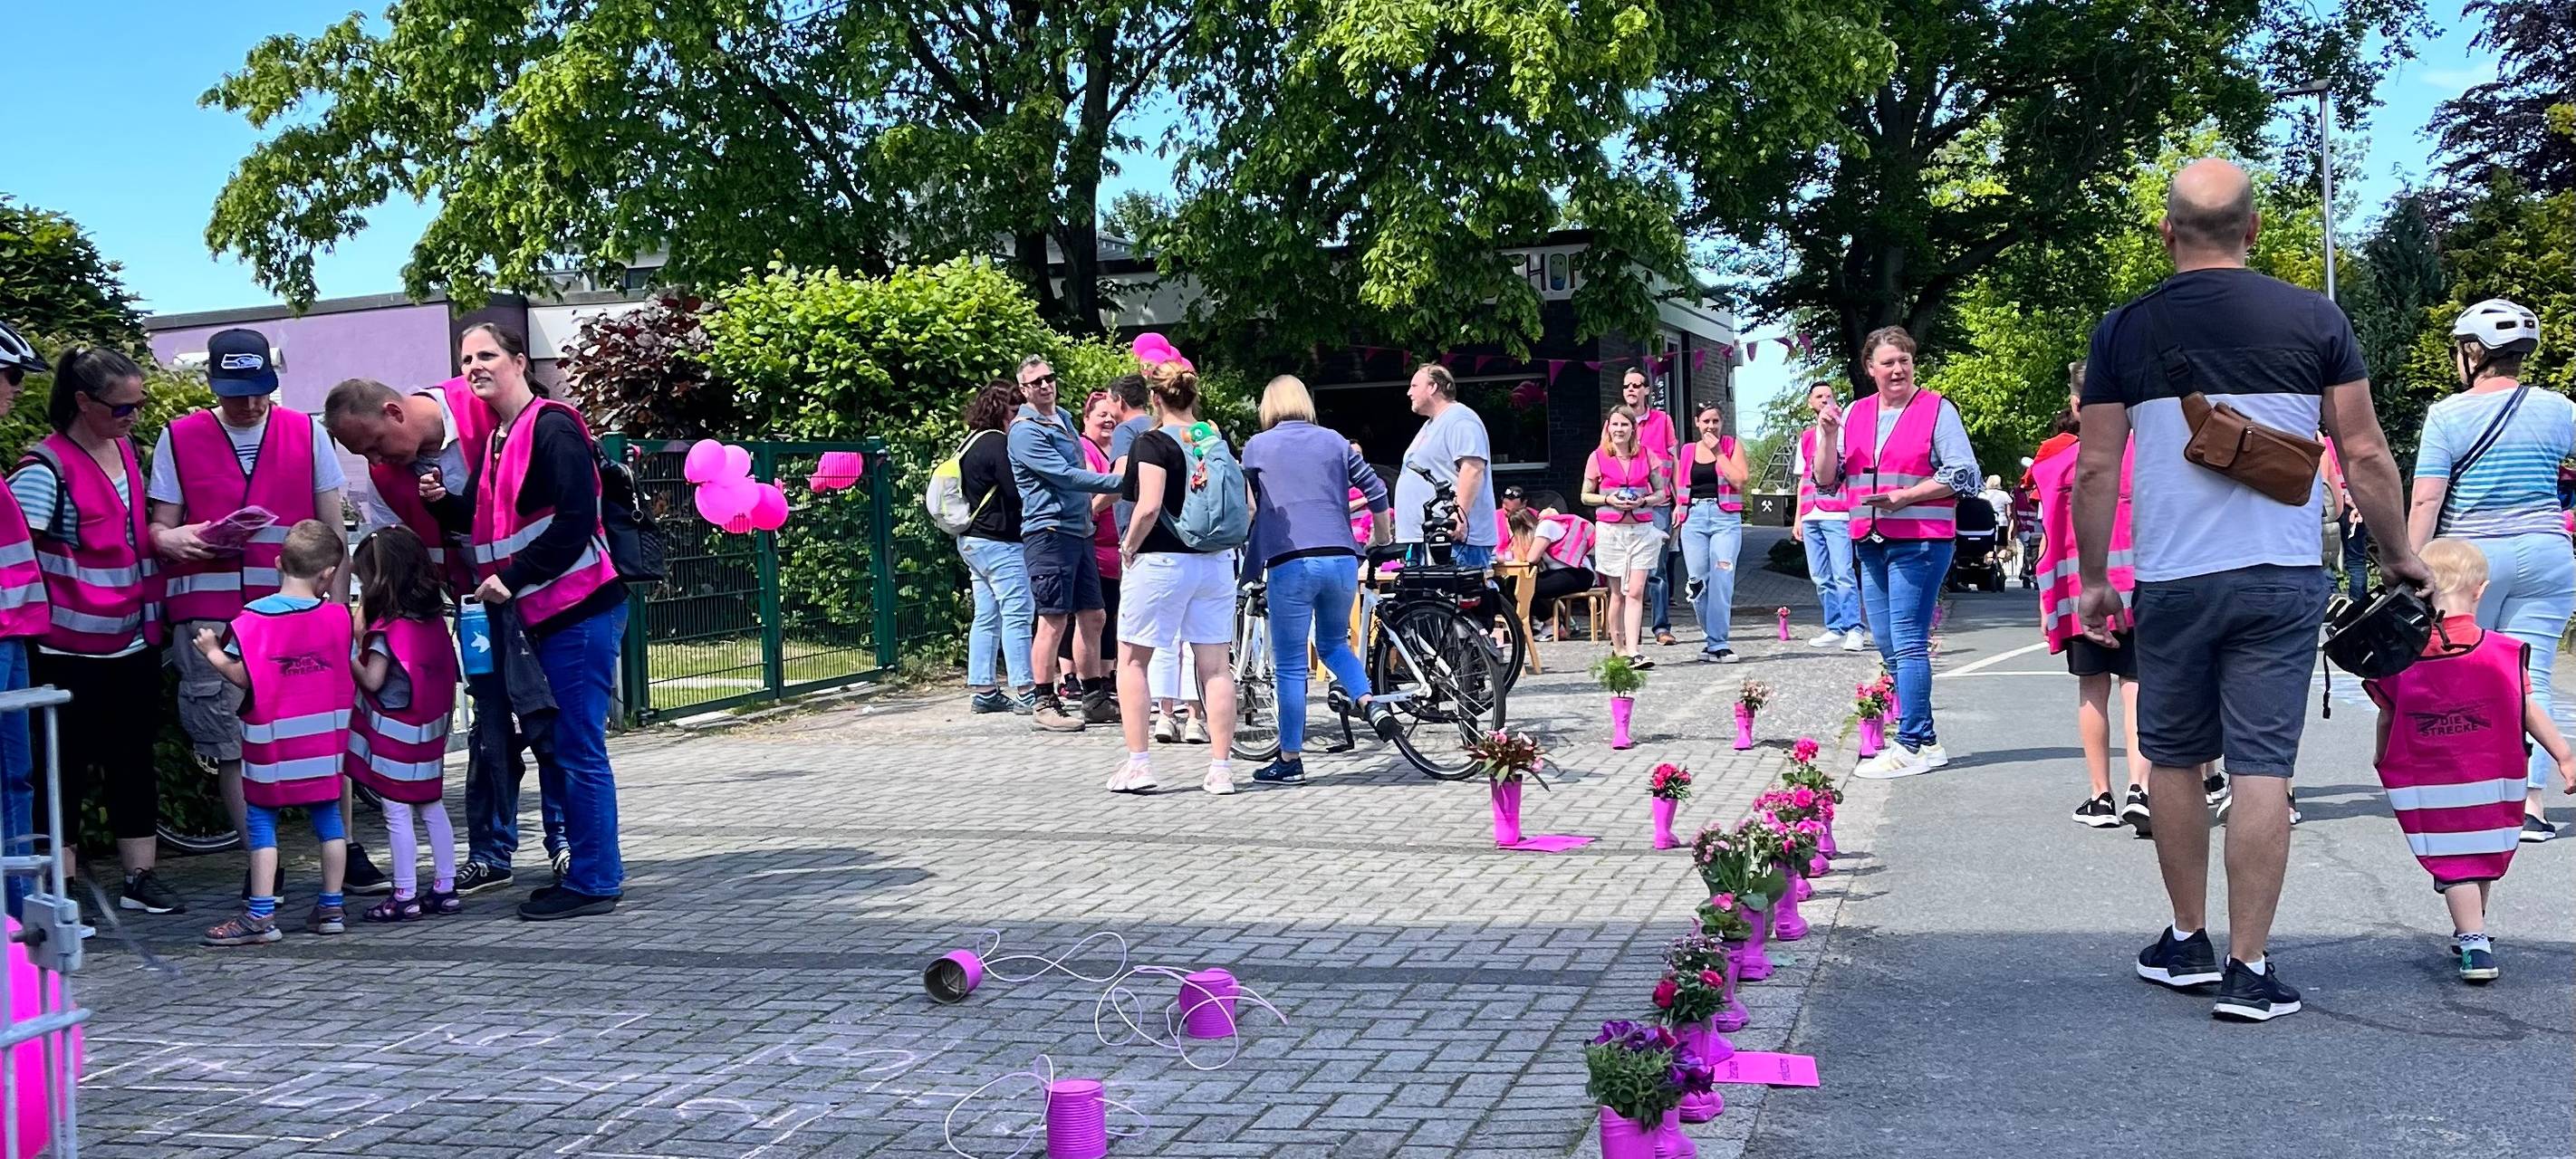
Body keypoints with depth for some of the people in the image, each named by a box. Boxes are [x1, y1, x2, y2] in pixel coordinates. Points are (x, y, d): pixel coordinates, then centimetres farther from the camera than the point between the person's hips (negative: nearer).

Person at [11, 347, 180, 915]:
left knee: (134, 761, 11)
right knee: (66, 766, 3)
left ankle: (141, 877, 19)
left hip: (133, 644, 6)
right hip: (69, 652, -6)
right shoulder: (47, 468, -14)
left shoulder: (126, 451, 8)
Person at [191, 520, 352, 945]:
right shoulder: (338, 616, -2)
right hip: (325, 738, 3)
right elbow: (351, 669, 6)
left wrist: (211, 651, 3)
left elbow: (241, 676, -13)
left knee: (260, 820, 4)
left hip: (271, 741, -3)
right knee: (328, 816, 12)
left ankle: (261, 915, 0)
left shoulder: (251, 619, -11)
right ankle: (331, 907, 17)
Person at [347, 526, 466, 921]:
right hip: (428, 730, 7)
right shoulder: (434, 618, 4)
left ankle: (405, 897, 3)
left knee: (397, 815, -1)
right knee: (432, 808, 13)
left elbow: (372, 679, -14)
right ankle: (445, 888, 18)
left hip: (393, 733, -7)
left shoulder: (388, 628, -16)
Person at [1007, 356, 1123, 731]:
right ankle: (1045, 703, -1)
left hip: (1079, 530, 9)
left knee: (1093, 616, 11)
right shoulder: (1025, 432, -11)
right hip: (1049, 530, -9)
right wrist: (1121, 482, -22)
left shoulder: (1064, 418, 17)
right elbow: (1066, 476, -20)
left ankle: (1095, 699, 20)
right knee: (1054, 620, -7)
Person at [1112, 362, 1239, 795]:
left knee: (1132, 662, 7)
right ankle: (1221, 768, 6)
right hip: (1215, 564, 5)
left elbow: (1149, 506, -21)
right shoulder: (1217, 440, 8)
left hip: (1162, 562, -5)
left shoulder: (1153, 443, -10)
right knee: (1215, 667, 6)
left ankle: (1138, 764, 2)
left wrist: (1129, 545, -6)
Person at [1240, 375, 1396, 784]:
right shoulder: (1334, 441, 13)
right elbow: (1376, 491, 12)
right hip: (1341, 559, 3)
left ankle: (1290, 761, 8)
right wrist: (1383, 540, 27)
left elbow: (1247, 502, 19)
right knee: (1333, 644, 24)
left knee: (1290, 665, 3)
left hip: (1290, 562, -3)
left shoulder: (1257, 446, 7)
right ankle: (1370, 703, -1)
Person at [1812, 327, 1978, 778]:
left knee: (1907, 642, -10)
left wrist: (1905, 496, -14)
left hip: (1919, 542, -7)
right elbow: (1827, 480, 12)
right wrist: (1827, 433, -3)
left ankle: (1910, 746, -7)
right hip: (1869, 542, 7)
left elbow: (1964, 475, -7)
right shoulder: (1855, 414, 13)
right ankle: (1926, 740, 19)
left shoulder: (1936, 409, -2)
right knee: (1888, 645, 9)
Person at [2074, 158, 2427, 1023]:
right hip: (2282, 579, 0)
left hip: (2171, 583, 1)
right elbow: (2364, 454, 1)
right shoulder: (2313, 319, 0)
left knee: (2174, 760, 15)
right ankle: (2249, 970, 1)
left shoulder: (2125, 331, 0)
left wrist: (2092, 579, 10)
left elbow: (2094, 469, 0)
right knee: (2262, 768, 0)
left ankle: (2187, 942, 24)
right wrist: (2399, 554, 14)